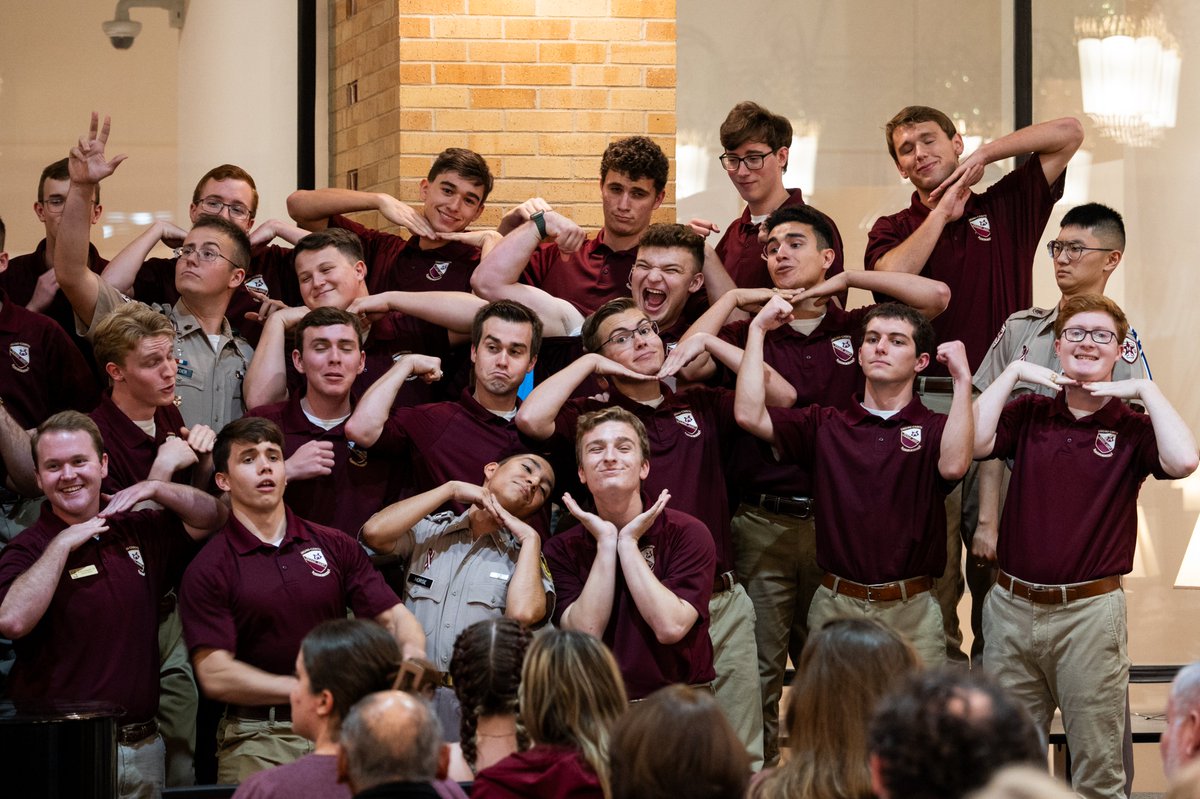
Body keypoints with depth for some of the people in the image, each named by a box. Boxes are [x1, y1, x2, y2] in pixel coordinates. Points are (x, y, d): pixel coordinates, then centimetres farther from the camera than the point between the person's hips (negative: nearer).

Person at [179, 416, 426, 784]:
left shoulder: (335, 546, 10)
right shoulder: (208, 569, -2)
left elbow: (395, 616, 8)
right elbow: (215, 675, -9)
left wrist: (412, 653, -16)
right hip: (256, 743, -3)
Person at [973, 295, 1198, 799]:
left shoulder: (1133, 427, 0)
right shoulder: (1028, 414, 7)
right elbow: (974, 443, -11)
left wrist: (1145, 390, -11)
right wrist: (1013, 373, -6)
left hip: (1089, 611, -2)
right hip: (1013, 606, 2)